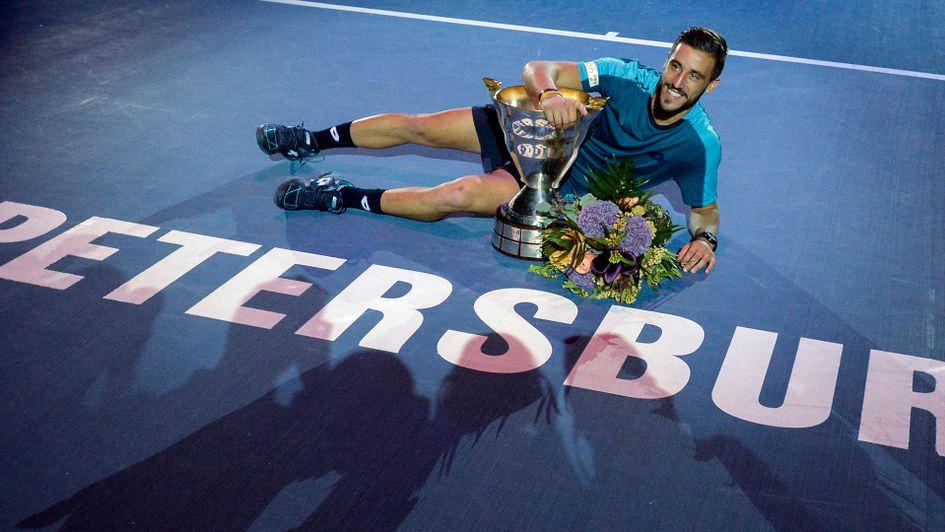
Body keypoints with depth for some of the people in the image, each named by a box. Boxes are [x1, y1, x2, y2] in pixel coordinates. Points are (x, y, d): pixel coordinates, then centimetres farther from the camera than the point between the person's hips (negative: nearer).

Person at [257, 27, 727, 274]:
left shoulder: (699, 144, -21)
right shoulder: (626, 76, -20)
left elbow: (704, 208, -6)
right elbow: (538, 68, -20)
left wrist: (704, 239, -29)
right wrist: (549, 94, -43)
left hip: (562, 187, -3)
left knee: (456, 196, -28)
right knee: (416, 126, 5)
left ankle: (343, 197, -8)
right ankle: (311, 143, 29)